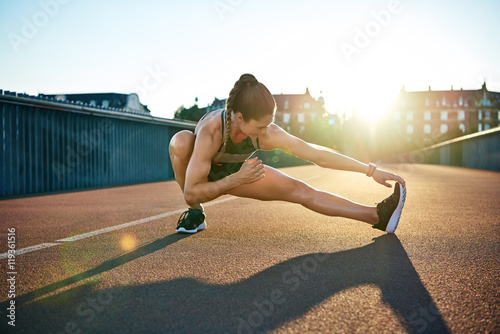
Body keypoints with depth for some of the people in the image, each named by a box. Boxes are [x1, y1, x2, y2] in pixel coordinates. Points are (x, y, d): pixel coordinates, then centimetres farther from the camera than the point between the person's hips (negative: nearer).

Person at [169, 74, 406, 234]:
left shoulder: (269, 134, -30)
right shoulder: (211, 131, -41)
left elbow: (319, 155, -24)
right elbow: (191, 193, -36)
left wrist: (371, 170, -23)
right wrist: (236, 180, -42)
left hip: (237, 174, 3)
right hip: (202, 176, -2)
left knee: (300, 191, -14)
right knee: (181, 140, -37)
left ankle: (376, 216, -10)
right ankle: (195, 213, -17)